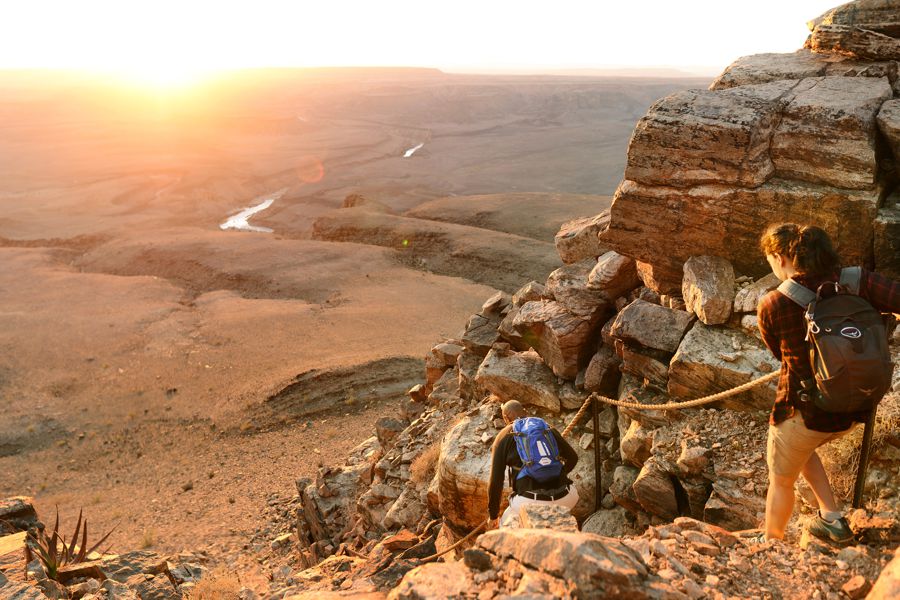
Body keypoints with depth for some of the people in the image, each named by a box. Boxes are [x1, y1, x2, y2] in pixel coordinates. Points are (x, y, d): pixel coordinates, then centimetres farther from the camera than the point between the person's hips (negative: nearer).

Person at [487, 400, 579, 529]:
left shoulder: (503, 437, 8)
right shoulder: (547, 428, 18)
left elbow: (495, 480, 6)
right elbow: (572, 457, 25)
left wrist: (492, 515, 17)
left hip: (531, 502, -3)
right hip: (563, 497, 3)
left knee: (506, 525, 28)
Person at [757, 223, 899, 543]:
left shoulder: (771, 307, -18)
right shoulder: (857, 283, -13)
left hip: (803, 413, -5)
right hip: (851, 412, 5)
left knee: (781, 480, 22)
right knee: (802, 449, 35)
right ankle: (831, 517, 30)